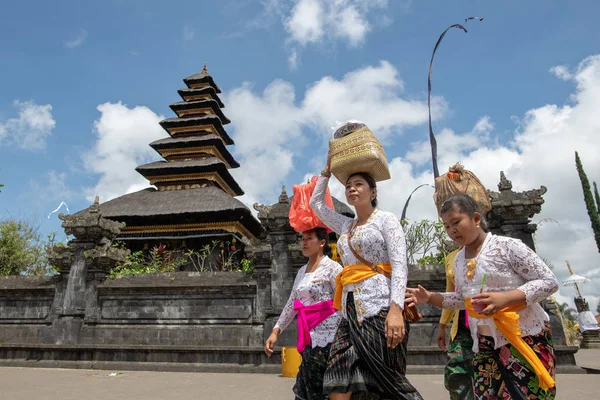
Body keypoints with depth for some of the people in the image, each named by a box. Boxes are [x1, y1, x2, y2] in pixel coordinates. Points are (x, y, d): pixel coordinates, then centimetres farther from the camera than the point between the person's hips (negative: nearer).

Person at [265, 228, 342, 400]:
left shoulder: (331, 267, -7)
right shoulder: (302, 271, 14)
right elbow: (291, 304, 18)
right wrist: (275, 331, 13)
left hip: (327, 338, -7)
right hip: (309, 339, 7)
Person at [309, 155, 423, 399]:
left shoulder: (386, 219, 2)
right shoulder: (346, 225, 19)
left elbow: (400, 265, -10)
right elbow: (316, 203, 29)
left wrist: (396, 309, -23)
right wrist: (328, 169, 26)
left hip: (379, 307, -6)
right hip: (351, 311, 6)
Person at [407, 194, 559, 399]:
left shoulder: (507, 245, -12)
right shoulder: (458, 261, 7)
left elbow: (549, 281, -12)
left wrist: (505, 298, -26)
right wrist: (430, 297, 2)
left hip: (525, 338, -6)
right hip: (485, 344, 6)